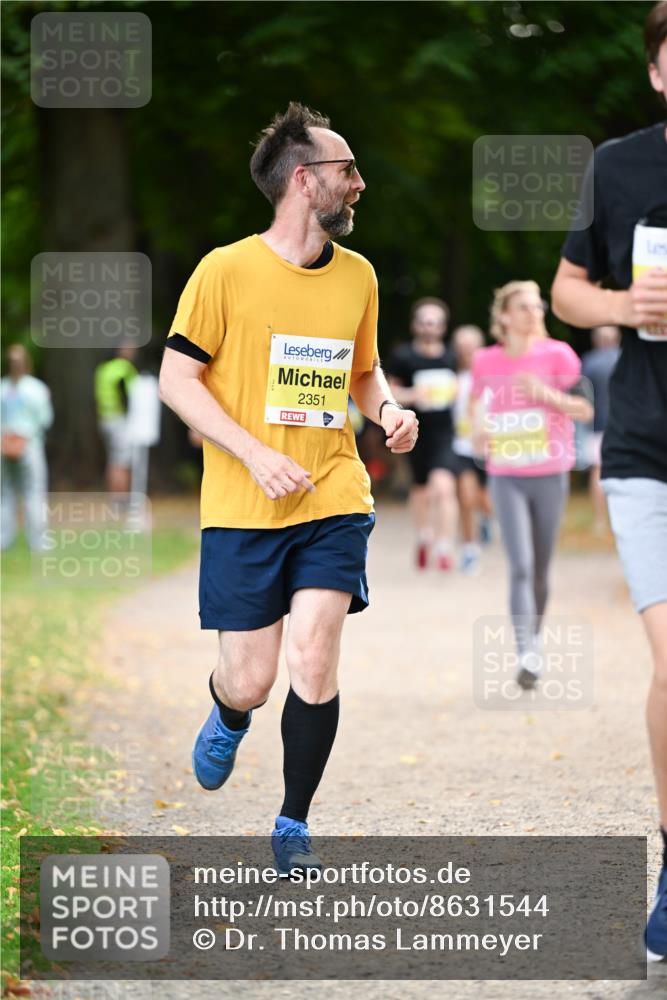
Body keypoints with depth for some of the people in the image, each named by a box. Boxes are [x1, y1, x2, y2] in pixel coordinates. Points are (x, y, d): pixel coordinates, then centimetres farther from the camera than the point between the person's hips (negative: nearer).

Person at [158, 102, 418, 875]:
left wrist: (389, 410, -1)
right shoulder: (227, 270, -7)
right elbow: (177, 378, -5)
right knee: (250, 681, 2)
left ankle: (293, 825, 5)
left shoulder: (357, 275, 8)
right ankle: (228, 718, 41)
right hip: (243, 510, -3)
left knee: (313, 661, -11)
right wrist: (256, 455, -15)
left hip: (334, 500, 3)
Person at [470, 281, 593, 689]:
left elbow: (586, 410, -4)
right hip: (506, 477, 0)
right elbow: (478, 405, 18)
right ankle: (526, 656, -17)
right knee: (520, 567, -13)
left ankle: (535, 639, 29)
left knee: (541, 568, 8)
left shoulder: (557, 354, -3)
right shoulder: (485, 361, 3)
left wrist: (547, 394, -20)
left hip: (550, 475, 0)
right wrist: (478, 431, -3)